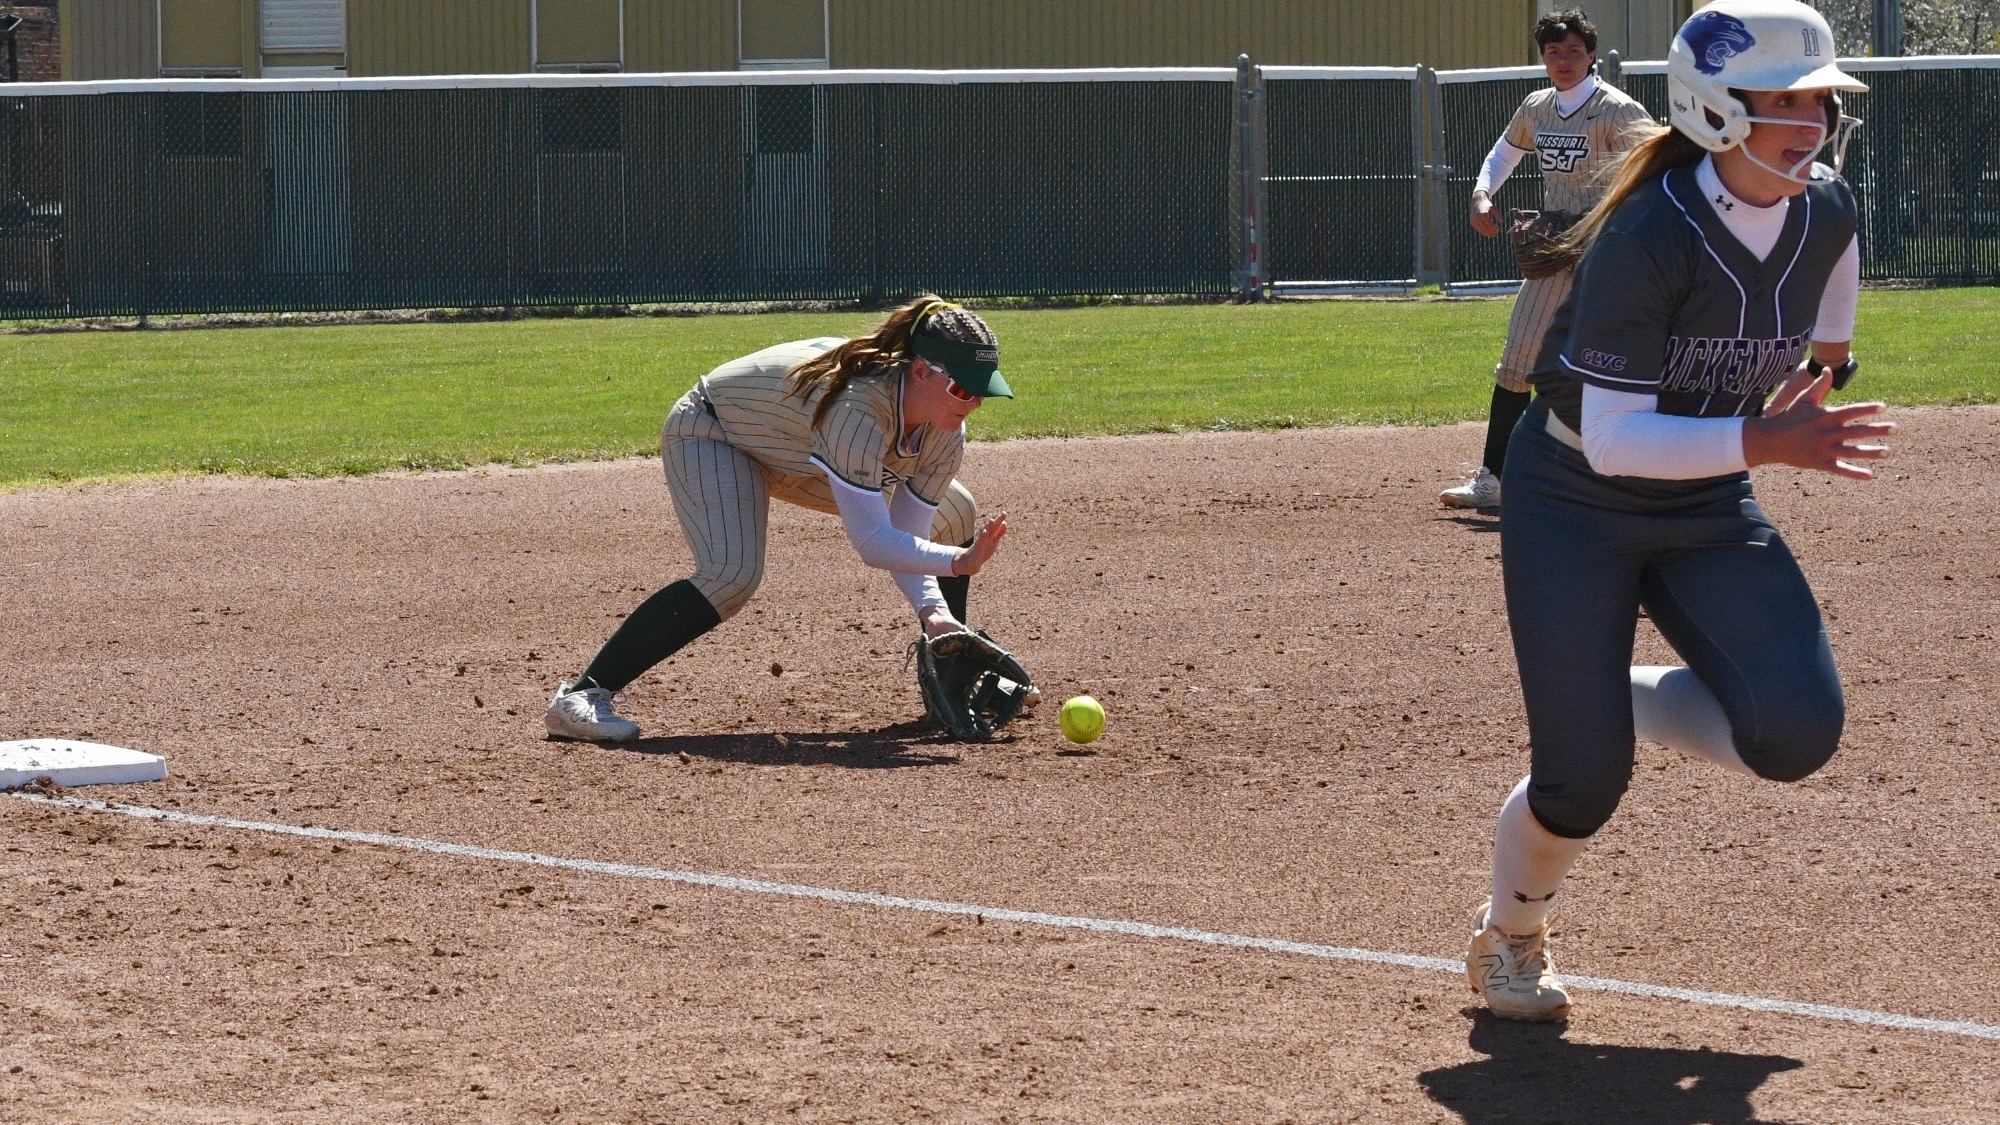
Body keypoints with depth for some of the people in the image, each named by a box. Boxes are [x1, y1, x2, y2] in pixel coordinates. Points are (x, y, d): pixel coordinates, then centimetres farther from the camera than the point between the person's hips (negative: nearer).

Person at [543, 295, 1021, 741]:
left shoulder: (944, 435, -17)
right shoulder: (857, 404, -41)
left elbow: (908, 537, -14)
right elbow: (873, 543, -44)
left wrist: (931, 609, -30)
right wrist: (957, 561, -53)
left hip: (799, 456, 9)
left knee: (955, 517, 8)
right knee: (732, 574, -34)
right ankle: (580, 697, -34)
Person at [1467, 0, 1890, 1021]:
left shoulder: (1824, 212, -9)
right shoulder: (1645, 238, -27)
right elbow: (1612, 439, -30)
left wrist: (1828, 356, 26)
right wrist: (1764, 439, -39)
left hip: (1710, 513, 5)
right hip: (1575, 504, -5)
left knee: (1797, 733, -16)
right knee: (1583, 782, -10)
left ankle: (1612, 701, 14)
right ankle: (1507, 939, 22)